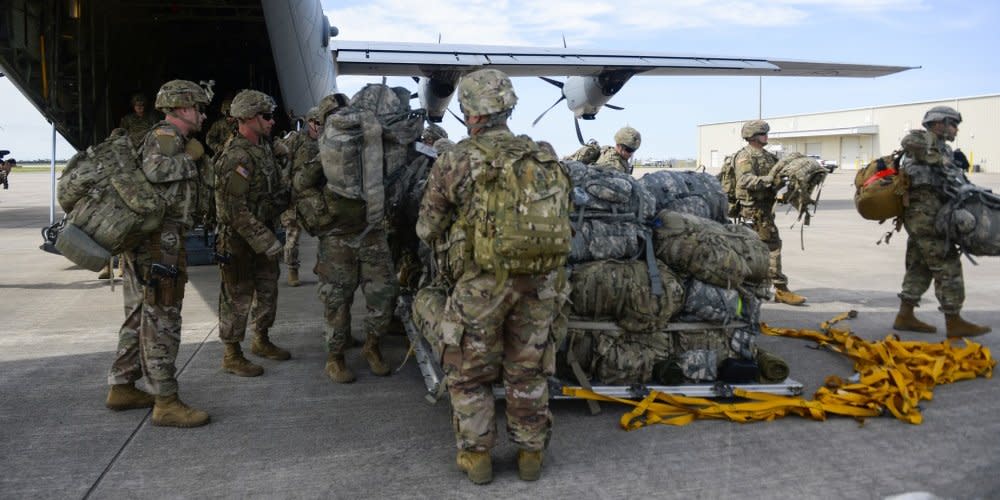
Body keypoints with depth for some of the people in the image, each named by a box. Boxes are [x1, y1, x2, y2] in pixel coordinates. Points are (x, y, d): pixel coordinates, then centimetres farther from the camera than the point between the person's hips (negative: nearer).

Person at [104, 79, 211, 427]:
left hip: (144, 241, 10)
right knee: (162, 320, -7)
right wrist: (190, 157, -18)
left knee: (140, 316, 17)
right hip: (159, 241, -10)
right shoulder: (167, 136, -12)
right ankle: (165, 402, -1)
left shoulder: (171, 140, 19)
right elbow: (154, 168, -31)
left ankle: (121, 388, 27)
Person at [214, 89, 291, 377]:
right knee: (238, 297, 1)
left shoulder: (264, 147, 7)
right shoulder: (237, 158, -23)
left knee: (268, 288, 19)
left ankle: (261, 341, 36)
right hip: (239, 237, -9)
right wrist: (267, 242, -25)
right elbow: (237, 210, -26)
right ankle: (232, 356, 14)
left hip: (263, 231, 9)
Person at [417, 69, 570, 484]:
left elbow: (428, 229, 3)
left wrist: (446, 247, 23)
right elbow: (564, 220, 10)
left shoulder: (456, 160, -6)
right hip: (540, 280, 4)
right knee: (528, 372, 17)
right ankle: (531, 454, 27)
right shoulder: (546, 158, 4)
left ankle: (477, 457, 22)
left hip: (483, 280, -3)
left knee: (470, 373, 14)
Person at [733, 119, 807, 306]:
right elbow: (745, 180, -27)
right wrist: (769, 180, -37)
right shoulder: (745, 156, -11)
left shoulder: (767, 155, 19)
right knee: (771, 245, -10)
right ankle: (781, 290, -8)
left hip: (765, 207, 10)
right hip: (755, 208, -10)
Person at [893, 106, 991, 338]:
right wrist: (941, 161, -21)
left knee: (919, 266, 12)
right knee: (947, 265, -6)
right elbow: (909, 142, -29)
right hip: (926, 212, -10)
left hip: (922, 215, 10)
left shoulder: (941, 149, 24)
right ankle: (954, 323, -2)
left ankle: (905, 316, 15)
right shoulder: (926, 139, -5)